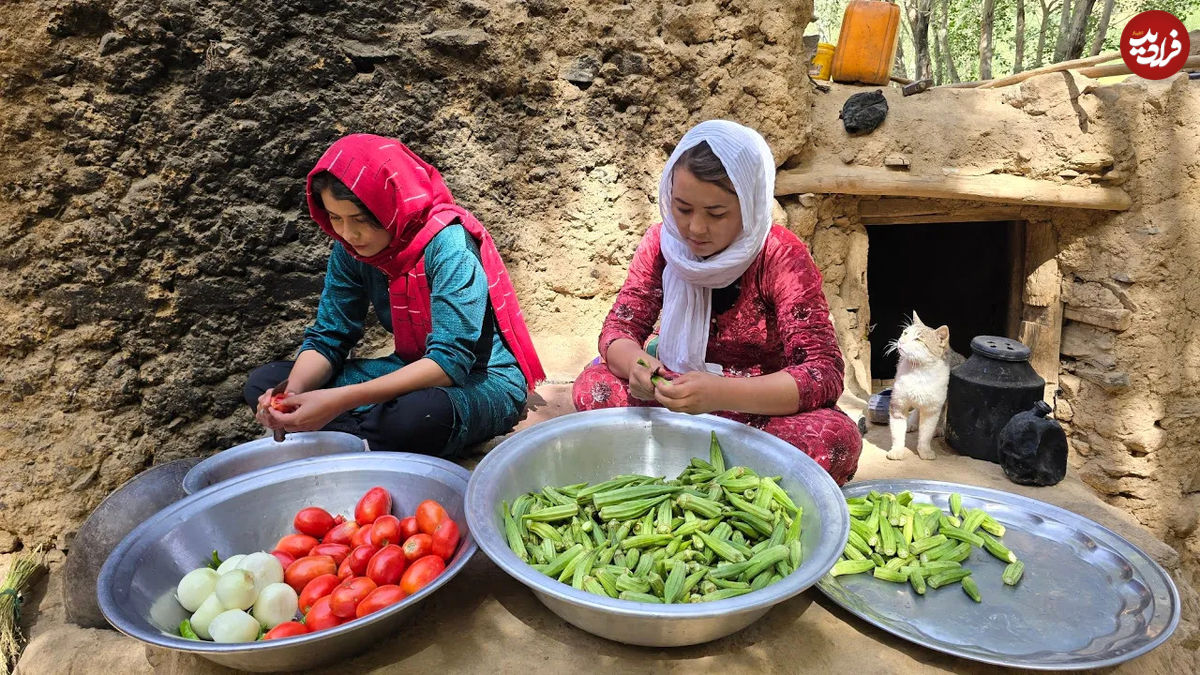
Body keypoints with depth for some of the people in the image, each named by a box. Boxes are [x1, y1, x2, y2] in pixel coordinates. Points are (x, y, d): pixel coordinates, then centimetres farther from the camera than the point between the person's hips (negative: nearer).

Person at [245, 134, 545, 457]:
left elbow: (451, 361, -30)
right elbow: (327, 337, 0)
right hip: (414, 372, 6)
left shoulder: (448, 245, -24)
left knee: (422, 412, -42)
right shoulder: (351, 249, -4)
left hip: (485, 383, -6)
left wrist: (341, 400, -37)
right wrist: (292, 393, -23)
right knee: (263, 383, -4)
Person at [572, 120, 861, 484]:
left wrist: (721, 393, -41)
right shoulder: (662, 243, -6)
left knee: (837, 439, -33)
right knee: (592, 385, -21)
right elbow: (619, 329, -7)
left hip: (760, 410, -3)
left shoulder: (781, 257, -18)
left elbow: (824, 372, -25)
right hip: (679, 395, 3)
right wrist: (636, 365, -33)